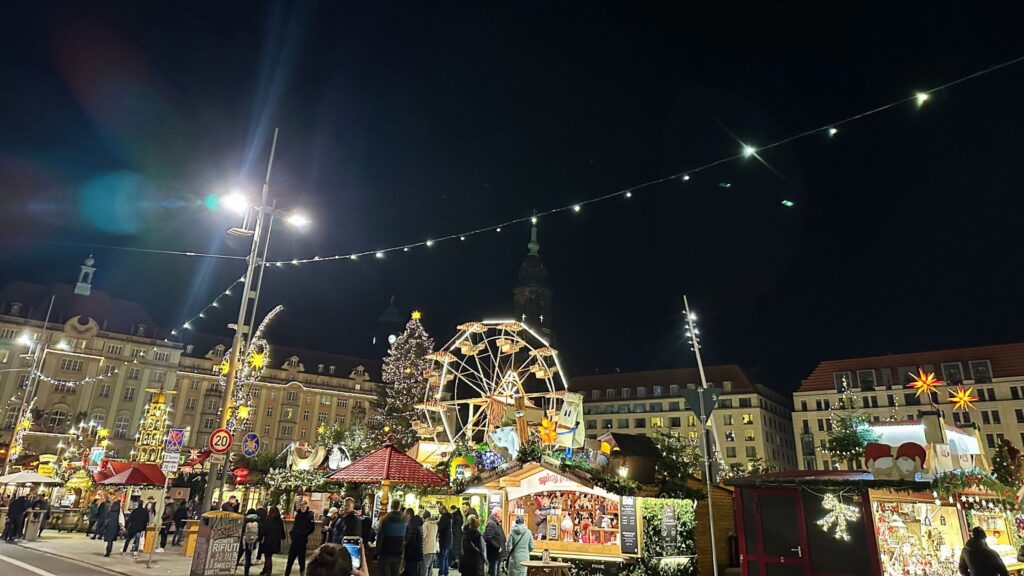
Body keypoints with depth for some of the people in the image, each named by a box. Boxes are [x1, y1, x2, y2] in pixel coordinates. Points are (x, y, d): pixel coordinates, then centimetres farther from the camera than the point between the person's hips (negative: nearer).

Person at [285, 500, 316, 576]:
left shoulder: (310, 515, -7)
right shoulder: (298, 514, 10)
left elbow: (312, 527, -13)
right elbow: (295, 525, 17)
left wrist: (303, 534, -15)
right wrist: (292, 533, 3)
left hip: (302, 540, -5)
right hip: (295, 539, 5)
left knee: (301, 558, 3)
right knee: (290, 558, 9)